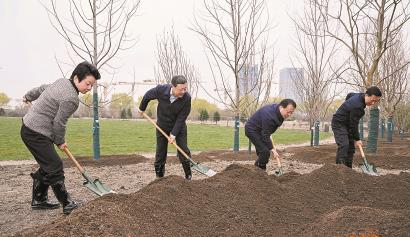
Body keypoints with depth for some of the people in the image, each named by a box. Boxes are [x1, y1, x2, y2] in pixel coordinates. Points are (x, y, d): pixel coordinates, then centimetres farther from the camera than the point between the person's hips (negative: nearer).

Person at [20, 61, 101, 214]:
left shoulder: (62, 81, 4)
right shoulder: (71, 99, -25)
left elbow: (42, 88, 21)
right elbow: (59, 123, -17)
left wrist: (29, 96, 40)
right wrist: (60, 141, 1)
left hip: (30, 126, 10)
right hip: (37, 134, -10)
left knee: (47, 166, 17)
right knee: (55, 168, -8)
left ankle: (38, 200, 28)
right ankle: (67, 205, -2)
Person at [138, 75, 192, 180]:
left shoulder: (186, 98, -29)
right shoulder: (161, 90, -26)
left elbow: (181, 118, -22)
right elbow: (147, 96, -3)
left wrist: (174, 134, -24)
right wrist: (142, 108, 12)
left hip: (179, 126, -1)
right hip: (162, 125, 1)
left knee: (183, 150, -3)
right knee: (160, 151, 6)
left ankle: (188, 176, 10)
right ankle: (159, 175, 19)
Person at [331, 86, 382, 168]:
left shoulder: (359, 95, -2)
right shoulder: (357, 106, -30)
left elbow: (349, 95, 22)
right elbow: (354, 124, -23)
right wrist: (357, 139, -14)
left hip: (347, 124, 10)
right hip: (339, 123, -10)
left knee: (351, 146, 6)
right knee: (344, 145, -25)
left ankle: (348, 168, 8)